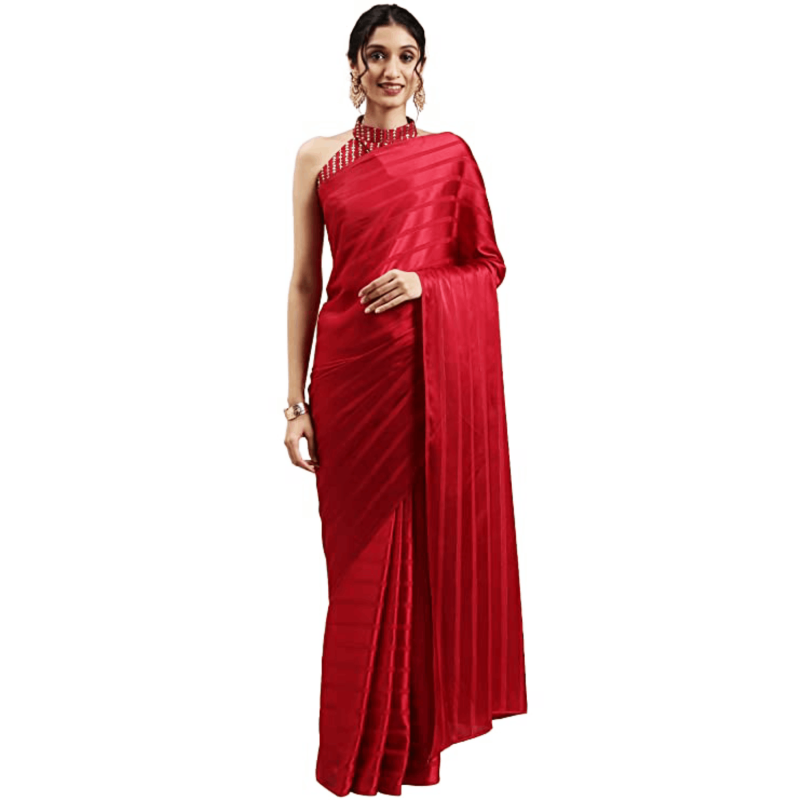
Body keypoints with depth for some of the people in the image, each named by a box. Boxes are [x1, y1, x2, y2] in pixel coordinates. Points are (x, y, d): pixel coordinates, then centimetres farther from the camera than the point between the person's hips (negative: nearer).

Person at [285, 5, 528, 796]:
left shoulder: (450, 155, 7)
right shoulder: (319, 158, 8)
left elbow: (489, 265, 9)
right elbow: (303, 283, 6)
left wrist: (424, 283, -12)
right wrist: (296, 402, 0)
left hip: (437, 370, 0)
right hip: (350, 369, 0)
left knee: (433, 543, 4)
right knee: (362, 551, 5)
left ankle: (422, 729, 22)